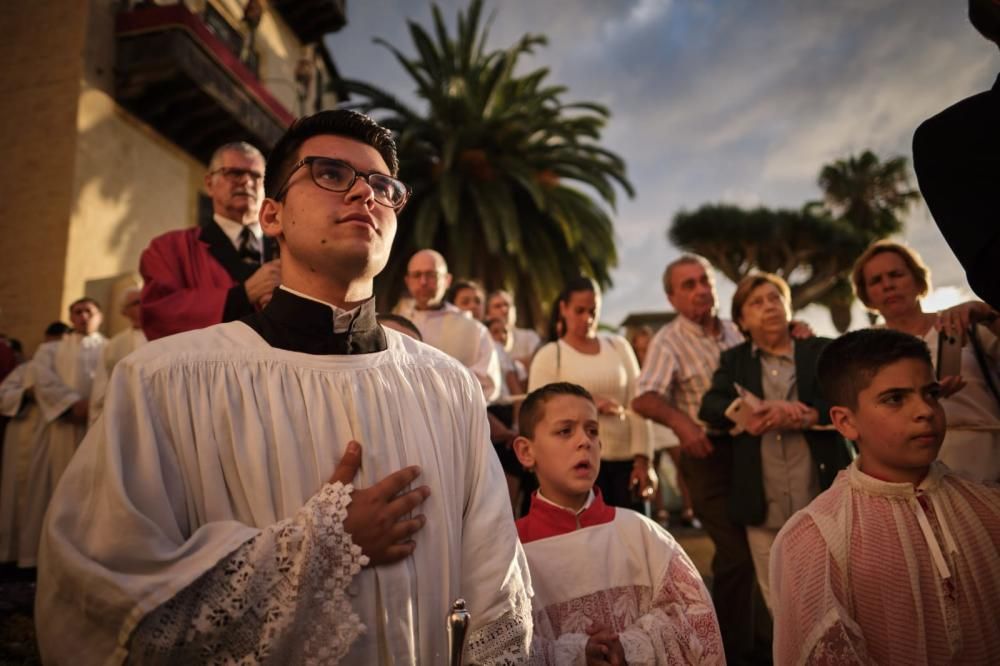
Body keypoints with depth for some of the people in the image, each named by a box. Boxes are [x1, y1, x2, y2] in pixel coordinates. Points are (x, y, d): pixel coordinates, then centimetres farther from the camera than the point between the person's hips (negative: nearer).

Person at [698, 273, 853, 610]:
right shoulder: (733, 360, 14)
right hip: (765, 505, 1)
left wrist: (805, 416, -20)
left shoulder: (822, 351, 10)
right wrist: (745, 409, -20)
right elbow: (710, 405, 0)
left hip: (824, 497, -1)